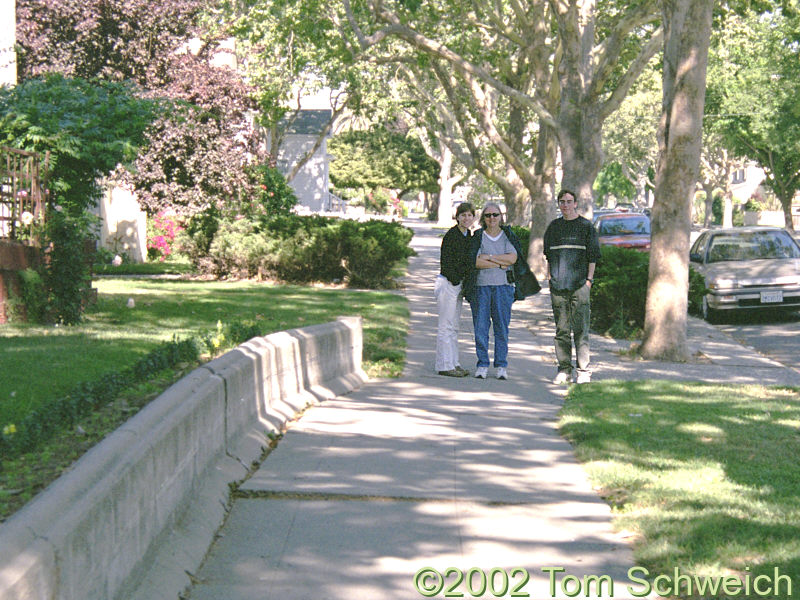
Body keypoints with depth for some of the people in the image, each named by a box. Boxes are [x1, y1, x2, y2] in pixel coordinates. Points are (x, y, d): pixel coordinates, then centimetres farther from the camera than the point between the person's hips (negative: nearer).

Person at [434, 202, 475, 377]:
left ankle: (453, 363, 18)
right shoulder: (451, 235, -14)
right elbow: (446, 264, -16)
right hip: (447, 283, -9)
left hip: (458, 284, 9)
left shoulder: (468, 235, 12)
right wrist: (456, 282, -14)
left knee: (454, 327, 12)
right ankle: (444, 366, -1)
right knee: (446, 326, -5)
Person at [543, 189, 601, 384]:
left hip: (579, 285, -3)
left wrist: (589, 279, -5)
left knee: (580, 329, -6)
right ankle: (564, 370, 10)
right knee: (561, 329, 5)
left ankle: (583, 371, -2)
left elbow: (593, 255, 3)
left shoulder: (586, 226, 4)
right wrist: (550, 277, 10)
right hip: (558, 285, 3)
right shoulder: (553, 227, 14)